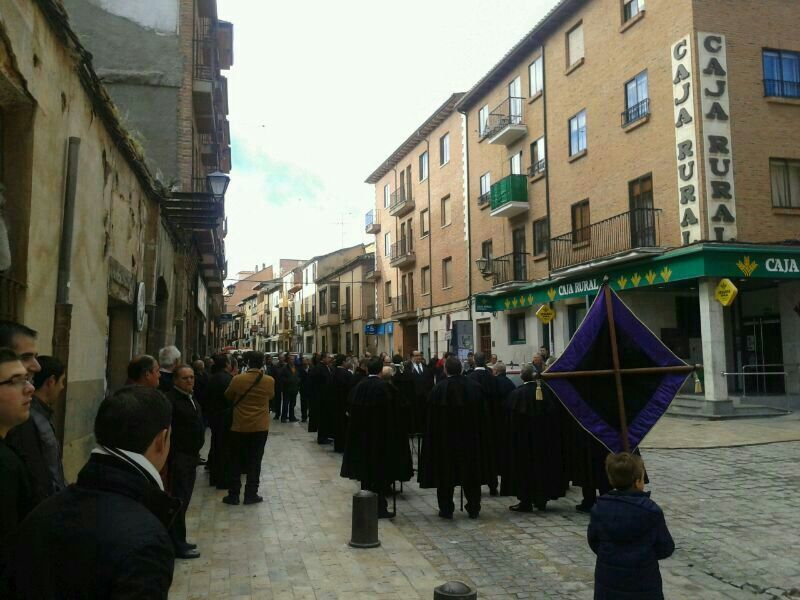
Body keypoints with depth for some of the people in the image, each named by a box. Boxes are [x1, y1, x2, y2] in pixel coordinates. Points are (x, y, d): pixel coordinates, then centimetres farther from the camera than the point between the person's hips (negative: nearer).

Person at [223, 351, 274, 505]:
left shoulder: (237, 379, -11)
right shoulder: (269, 381, -8)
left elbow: (228, 397, 6)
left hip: (239, 427, -1)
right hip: (260, 427, 1)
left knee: (236, 462, 12)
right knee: (255, 462, 9)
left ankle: (233, 495, 16)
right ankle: (251, 495, 13)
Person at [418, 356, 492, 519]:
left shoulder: (439, 388, -12)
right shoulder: (474, 387, -4)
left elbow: (433, 418, -8)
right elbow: (482, 415, 2)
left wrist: (434, 439, 2)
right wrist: (481, 437, 11)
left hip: (445, 439, -2)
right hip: (470, 438, 3)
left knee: (445, 473, 9)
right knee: (471, 474, 13)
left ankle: (446, 509, 12)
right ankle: (473, 509, 18)